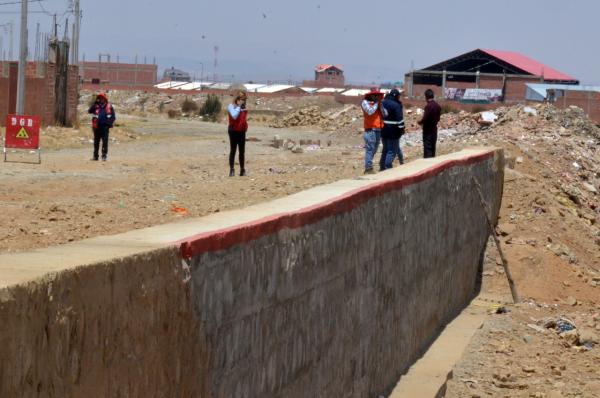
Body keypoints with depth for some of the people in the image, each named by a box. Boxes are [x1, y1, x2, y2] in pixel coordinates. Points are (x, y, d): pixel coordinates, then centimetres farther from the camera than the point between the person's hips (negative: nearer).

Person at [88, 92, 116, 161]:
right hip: (97, 126, 2)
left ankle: (104, 155, -1)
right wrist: (95, 104, -14)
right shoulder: (96, 106, 7)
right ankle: (95, 156, 15)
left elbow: (113, 116, 8)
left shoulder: (109, 106, 4)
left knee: (105, 141, -6)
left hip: (105, 126, -2)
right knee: (96, 141, 8)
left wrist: (110, 124, -3)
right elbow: (89, 111, -7)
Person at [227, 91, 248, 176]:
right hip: (233, 131, -6)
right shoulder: (231, 106, -7)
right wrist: (239, 106, -18)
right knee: (233, 150, -2)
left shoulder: (243, 107, 12)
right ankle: (232, 169, 0)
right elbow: (234, 116, -23)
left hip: (242, 131, 6)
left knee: (242, 151, 8)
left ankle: (242, 169, 13)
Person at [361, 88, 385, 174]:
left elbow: (384, 115, 6)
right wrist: (376, 103, -9)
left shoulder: (379, 103, 17)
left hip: (378, 130, 8)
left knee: (374, 150, 11)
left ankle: (368, 167, 18)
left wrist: (380, 104, -3)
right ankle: (368, 168, -11)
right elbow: (370, 112, -20)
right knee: (370, 149, -11)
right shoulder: (365, 102, -3)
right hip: (370, 130, -7)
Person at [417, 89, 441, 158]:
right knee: (432, 148, 14)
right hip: (434, 129, 8)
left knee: (427, 148, -4)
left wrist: (420, 122, -2)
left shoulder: (428, 106, -20)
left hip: (428, 130, -8)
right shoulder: (438, 106, 5)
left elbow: (425, 119, -21)